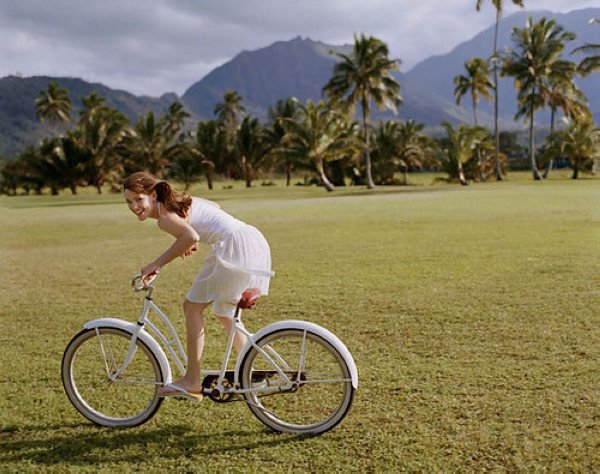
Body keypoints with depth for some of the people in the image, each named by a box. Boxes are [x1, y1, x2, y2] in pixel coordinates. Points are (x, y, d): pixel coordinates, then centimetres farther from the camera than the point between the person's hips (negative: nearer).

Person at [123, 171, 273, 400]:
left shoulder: (164, 215, -9)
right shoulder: (177, 201, 18)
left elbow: (190, 236, -29)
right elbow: (214, 206, 31)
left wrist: (156, 264, -21)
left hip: (235, 247, -10)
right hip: (255, 242, 10)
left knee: (192, 305, -2)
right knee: (225, 314, 21)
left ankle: (192, 381, 1)